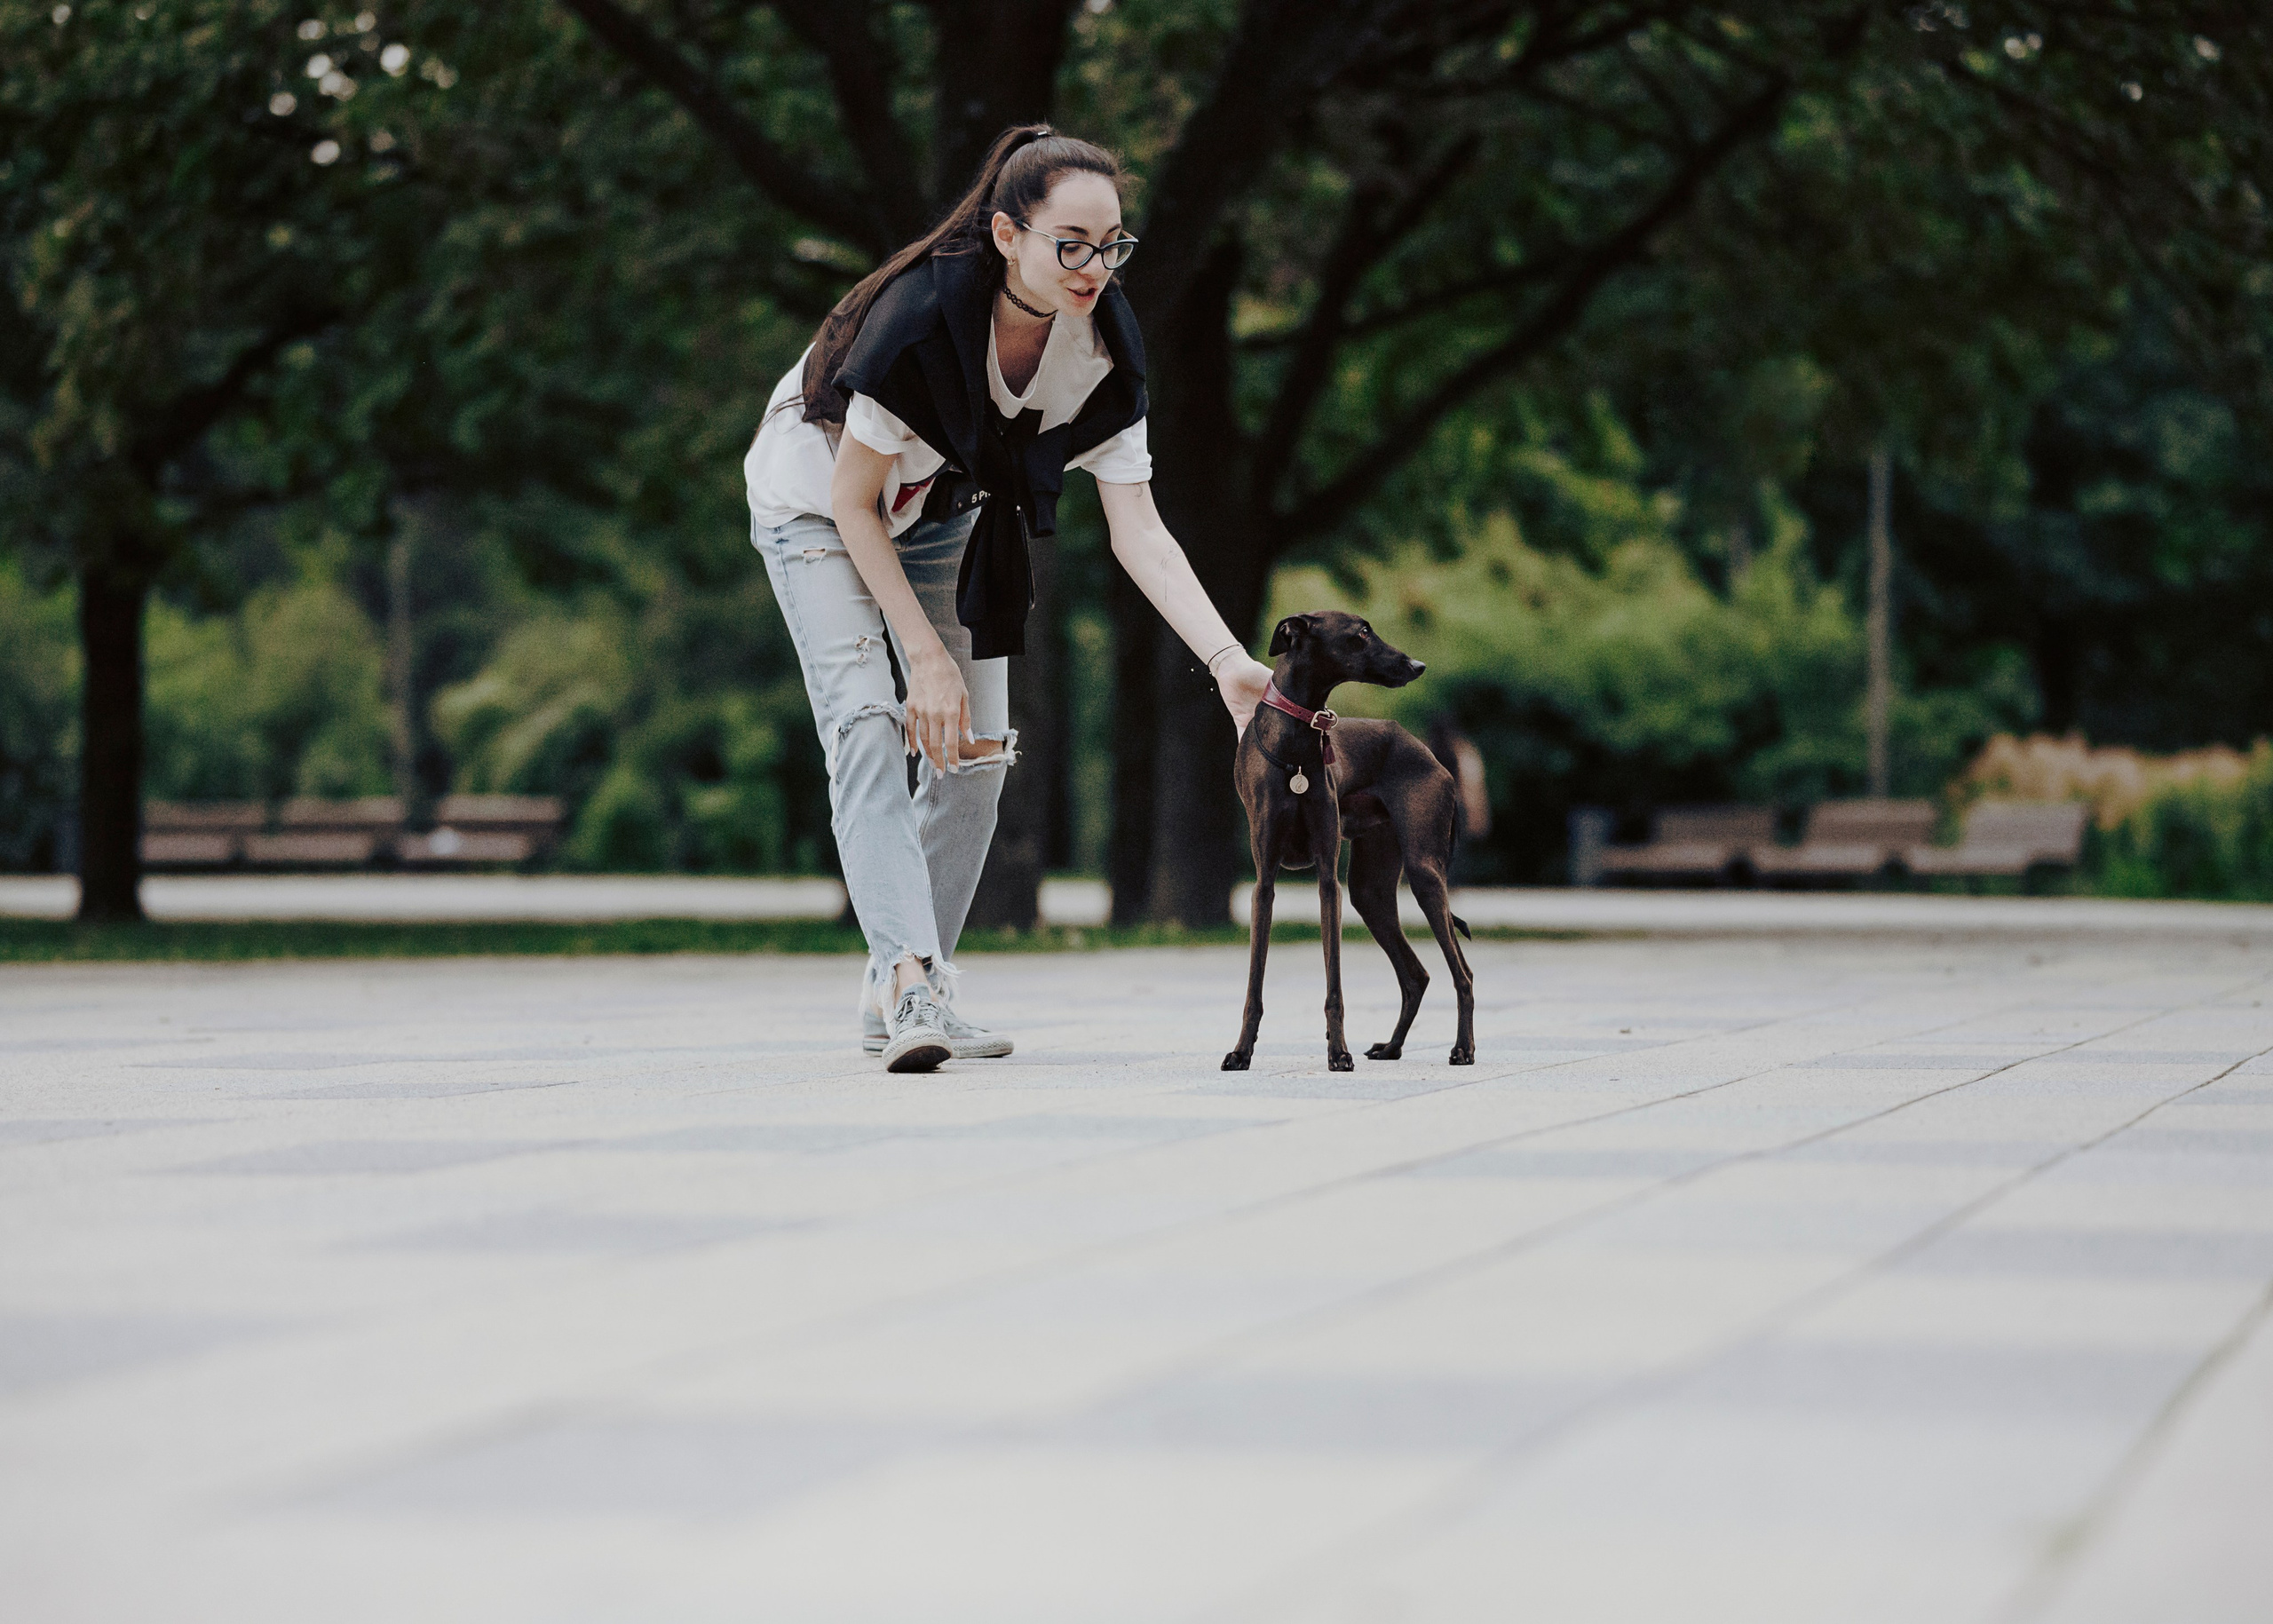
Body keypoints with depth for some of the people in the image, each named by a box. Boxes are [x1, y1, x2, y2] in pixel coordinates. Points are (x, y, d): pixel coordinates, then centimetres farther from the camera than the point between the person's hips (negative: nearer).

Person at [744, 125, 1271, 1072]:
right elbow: (853, 503, -26)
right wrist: (925, 655, -27)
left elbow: (1138, 531, -22)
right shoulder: (922, 313, -37)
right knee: (868, 722, -24)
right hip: (819, 502, -6)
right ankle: (909, 975, -34)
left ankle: (893, 998, 10)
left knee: (974, 752, -1)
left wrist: (1229, 662, -35)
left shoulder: (1103, 344, -22)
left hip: (942, 520, 6)